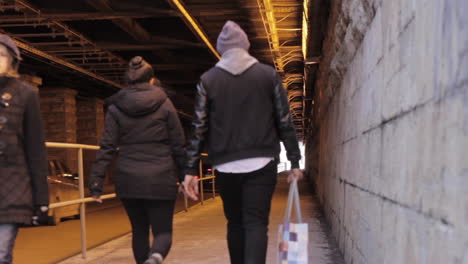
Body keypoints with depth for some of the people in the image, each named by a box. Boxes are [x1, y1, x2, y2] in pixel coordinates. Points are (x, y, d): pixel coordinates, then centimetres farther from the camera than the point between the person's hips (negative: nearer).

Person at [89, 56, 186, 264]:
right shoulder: (164, 104, 1)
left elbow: (107, 147, -3)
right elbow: (179, 144, 0)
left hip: (128, 180, 2)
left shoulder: (115, 108, 3)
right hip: (160, 179, -2)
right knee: (163, 231, 5)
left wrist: (96, 181, -2)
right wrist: (184, 175, 8)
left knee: (139, 231, 18)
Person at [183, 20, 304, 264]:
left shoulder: (208, 79, 4)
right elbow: (285, 123, 2)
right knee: (256, 223, -3)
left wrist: (190, 170, 4)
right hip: (261, 163, -1)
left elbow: (198, 128, 1)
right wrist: (295, 161, 6)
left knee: (235, 223, 15)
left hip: (225, 165, 1)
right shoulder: (269, 75, 4)